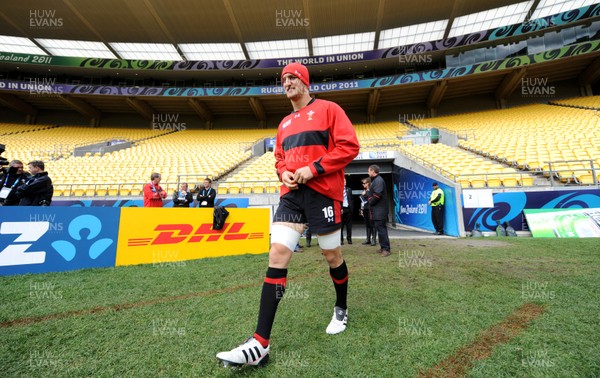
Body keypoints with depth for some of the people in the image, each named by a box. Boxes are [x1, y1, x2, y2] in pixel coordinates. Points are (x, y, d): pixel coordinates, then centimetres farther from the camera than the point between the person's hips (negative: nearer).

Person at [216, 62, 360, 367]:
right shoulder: (285, 123, 21)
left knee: (331, 255, 8)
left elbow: (349, 146, -7)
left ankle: (341, 310, 38)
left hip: (323, 191, -4)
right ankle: (260, 343, -4)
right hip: (292, 194, 5)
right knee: (277, 255, -9)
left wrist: (314, 168, -16)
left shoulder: (328, 109, 3)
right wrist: (284, 173, 3)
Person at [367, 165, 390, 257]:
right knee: (380, 228, 14)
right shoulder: (375, 180, 19)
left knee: (381, 229, -9)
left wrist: (370, 201, -11)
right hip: (377, 210, 10)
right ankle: (384, 248, 21)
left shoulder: (378, 180, -13)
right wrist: (367, 194, 2)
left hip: (379, 210, -10)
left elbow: (377, 195, -23)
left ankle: (386, 249, -3)